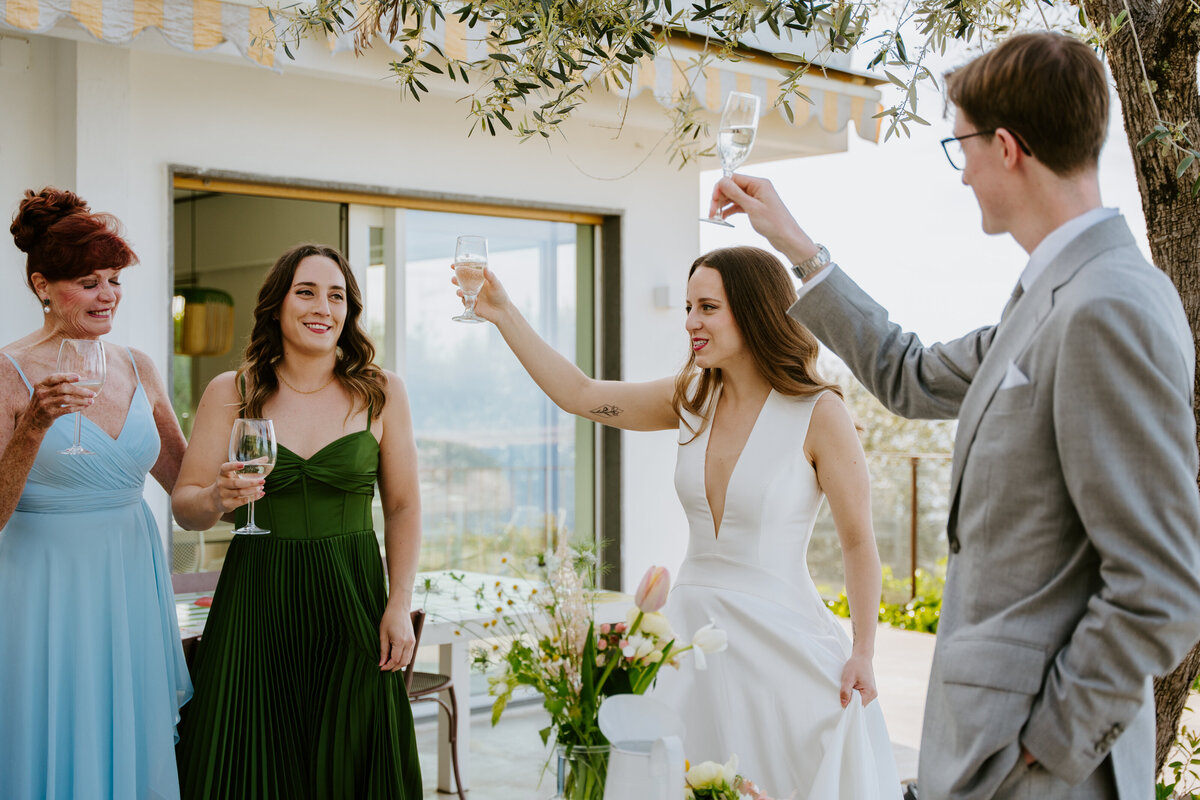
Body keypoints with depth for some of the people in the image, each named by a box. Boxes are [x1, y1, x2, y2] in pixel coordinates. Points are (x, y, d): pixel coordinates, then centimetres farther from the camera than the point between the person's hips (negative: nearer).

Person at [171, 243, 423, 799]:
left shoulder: (380, 392, 2)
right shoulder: (231, 393, 3)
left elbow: (403, 508, 5)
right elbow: (183, 505, 4)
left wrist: (400, 606, -3)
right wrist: (217, 498, -18)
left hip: (350, 604, 0)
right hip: (256, 602, 0)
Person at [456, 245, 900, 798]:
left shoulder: (819, 415, -11)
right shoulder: (693, 400, 4)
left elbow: (858, 543, -7)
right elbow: (579, 395, 10)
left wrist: (863, 654, -10)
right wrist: (503, 315, 5)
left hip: (779, 633, -5)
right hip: (692, 622, 5)